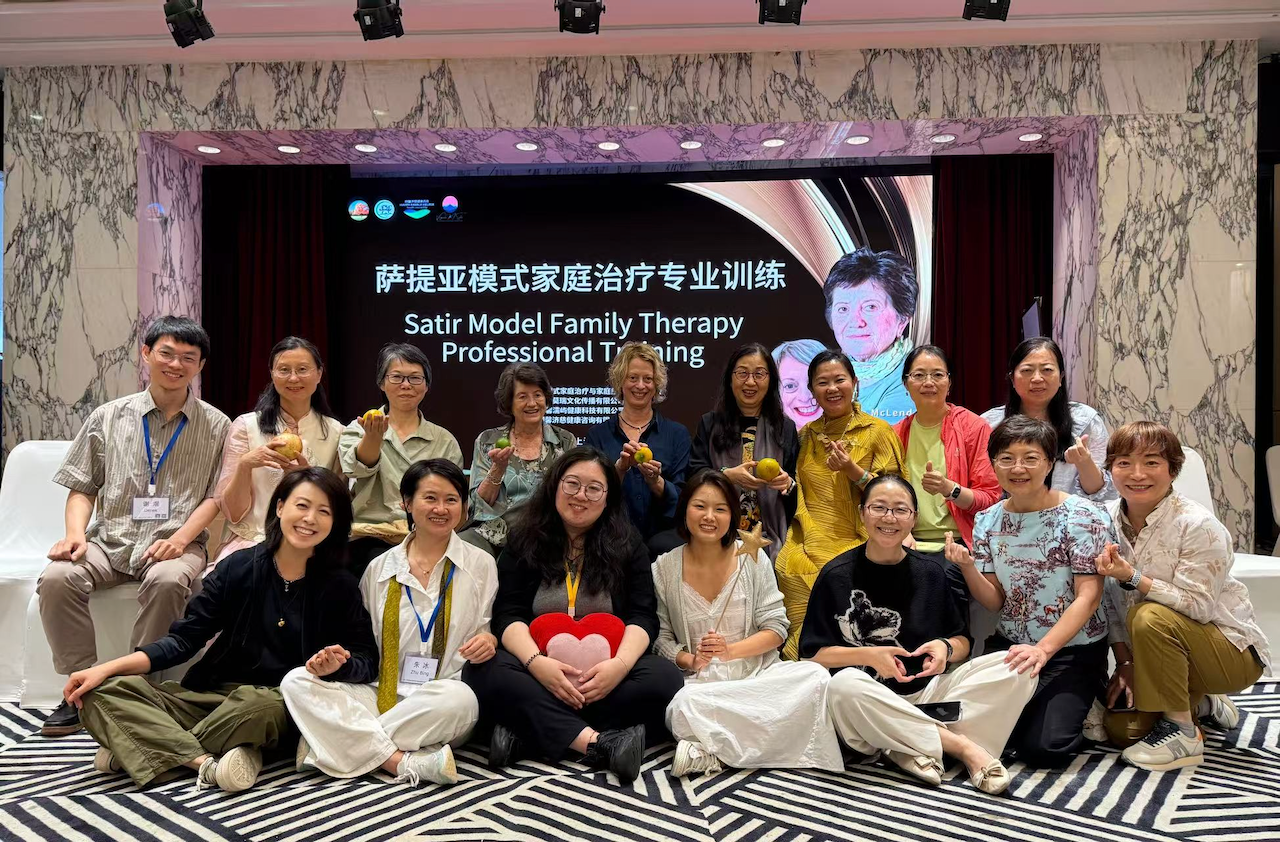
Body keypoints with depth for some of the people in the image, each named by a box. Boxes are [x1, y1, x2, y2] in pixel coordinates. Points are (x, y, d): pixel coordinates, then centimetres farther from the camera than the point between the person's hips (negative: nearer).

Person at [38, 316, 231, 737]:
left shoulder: (215, 426, 7)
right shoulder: (109, 417, 12)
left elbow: (218, 496, 1)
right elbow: (82, 487, 12)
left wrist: (181, 538, -14)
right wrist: (76, 533, -6)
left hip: (177, 544, -2)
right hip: (109, 541, 3)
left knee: (168, 581, -35)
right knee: (57, 578, -26)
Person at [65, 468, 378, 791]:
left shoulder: (339, 587, -2)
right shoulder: (238, 567, 2)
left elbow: (367, 660, -2)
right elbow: (184, 639, 3)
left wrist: (336, 667, -25)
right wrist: (106, 669, -7)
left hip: (281, 706, -3)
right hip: (210, 696, 4)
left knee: (262, 704, -39)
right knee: (102, 694, -14)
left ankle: (149, 748, -17)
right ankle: (205, 763, -31)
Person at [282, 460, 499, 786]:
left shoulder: (480, 564, 7)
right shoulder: (380, 569, 13)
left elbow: (494, 630, 11)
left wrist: (489, 641, -12)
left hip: (441, 705, -2)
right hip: (381, 695, 3)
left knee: (459, 698, -38)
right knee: (297, 681, -20)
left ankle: (344, 745, -21)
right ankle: (403, 762, -30)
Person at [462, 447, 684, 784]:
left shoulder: (627, 544, 7)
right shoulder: (524, 541, 7)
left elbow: (643, 616, -2)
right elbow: (508, 615, -3)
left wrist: (620, 663, -24)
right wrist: (536, 662, -24)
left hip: (606, 670, 1)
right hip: (542, 666, 0)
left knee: (664, 678, -29)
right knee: (482, 672, -29)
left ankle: (527, 735, -29)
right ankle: (599, 742, -37)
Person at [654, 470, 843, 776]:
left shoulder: (752, 558, 3)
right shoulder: (664, 569, 4)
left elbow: (776, 629, 1)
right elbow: (661, 636, 3)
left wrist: (730, 650, -14)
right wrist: (689, 661, -17)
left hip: (756, 673, 3)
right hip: (698, 681, -3)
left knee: (815, 676, -29)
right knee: (684, 706, -39)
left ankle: (712, 751, -23)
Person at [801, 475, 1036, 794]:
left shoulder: (934, 573, 5)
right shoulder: (837, 576, -3)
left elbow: (962, 641, 10)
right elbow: (813, 653, -5)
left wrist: (946, 648, -13)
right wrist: (868, 655, -20)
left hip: (930, 689, 3)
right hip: (872, 702, -3)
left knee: (1018, 668, -15)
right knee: (843, 685, -38)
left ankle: (913, 747, -23)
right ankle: (961, 744, -22)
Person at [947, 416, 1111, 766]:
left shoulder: (1083, 516, -11)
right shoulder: (988, 521, 3)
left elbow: (1089, 596, -17)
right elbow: (995, 602, 3)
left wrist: (1043, 649, -29)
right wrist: (967, 566, -18)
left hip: (1073, 650, -4)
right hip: (1010, 645, 4)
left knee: (1042, 746, -19)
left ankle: (1073, 706, 14)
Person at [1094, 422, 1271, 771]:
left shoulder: (1197, 525, -22)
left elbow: (1198, 606, -27)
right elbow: (1113, 604, 0)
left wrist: (1133, 578, -35)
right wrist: (1125, 663, -5)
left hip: (1233, 650, -6)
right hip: (1157, 650, 6)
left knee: (1150, 617, -34)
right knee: (1120, 728, -5)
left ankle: (1183, 734, -16)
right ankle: (1202, 703, 25)